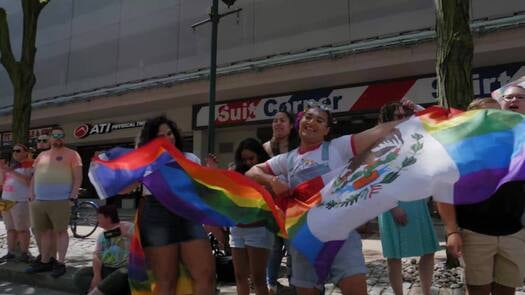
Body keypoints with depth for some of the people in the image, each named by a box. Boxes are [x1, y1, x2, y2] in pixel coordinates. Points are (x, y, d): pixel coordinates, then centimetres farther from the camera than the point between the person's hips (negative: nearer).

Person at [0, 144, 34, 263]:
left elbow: (28, 181, -18)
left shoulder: (30, 165, -4)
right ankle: (10, 252, 12)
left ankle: (24, 253, -1)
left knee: (22, 229, -6)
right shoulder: (12, 165, 19)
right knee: (10, 228, 8)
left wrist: (11, 172, -18)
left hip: (20, 201, -7)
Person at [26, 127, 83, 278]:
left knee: (60, 231, -2)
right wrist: (31, 193, 11)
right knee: (44, 232, 11)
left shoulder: (71, 154, 1)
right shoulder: (41, 155, 17)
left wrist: (73, 194, -12)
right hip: (39, 200, 6)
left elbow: (78, 176, -4)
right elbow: (34, 176, 21)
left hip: (60, 200, -6)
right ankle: (45, 262, 21)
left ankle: (60, 263, 3)